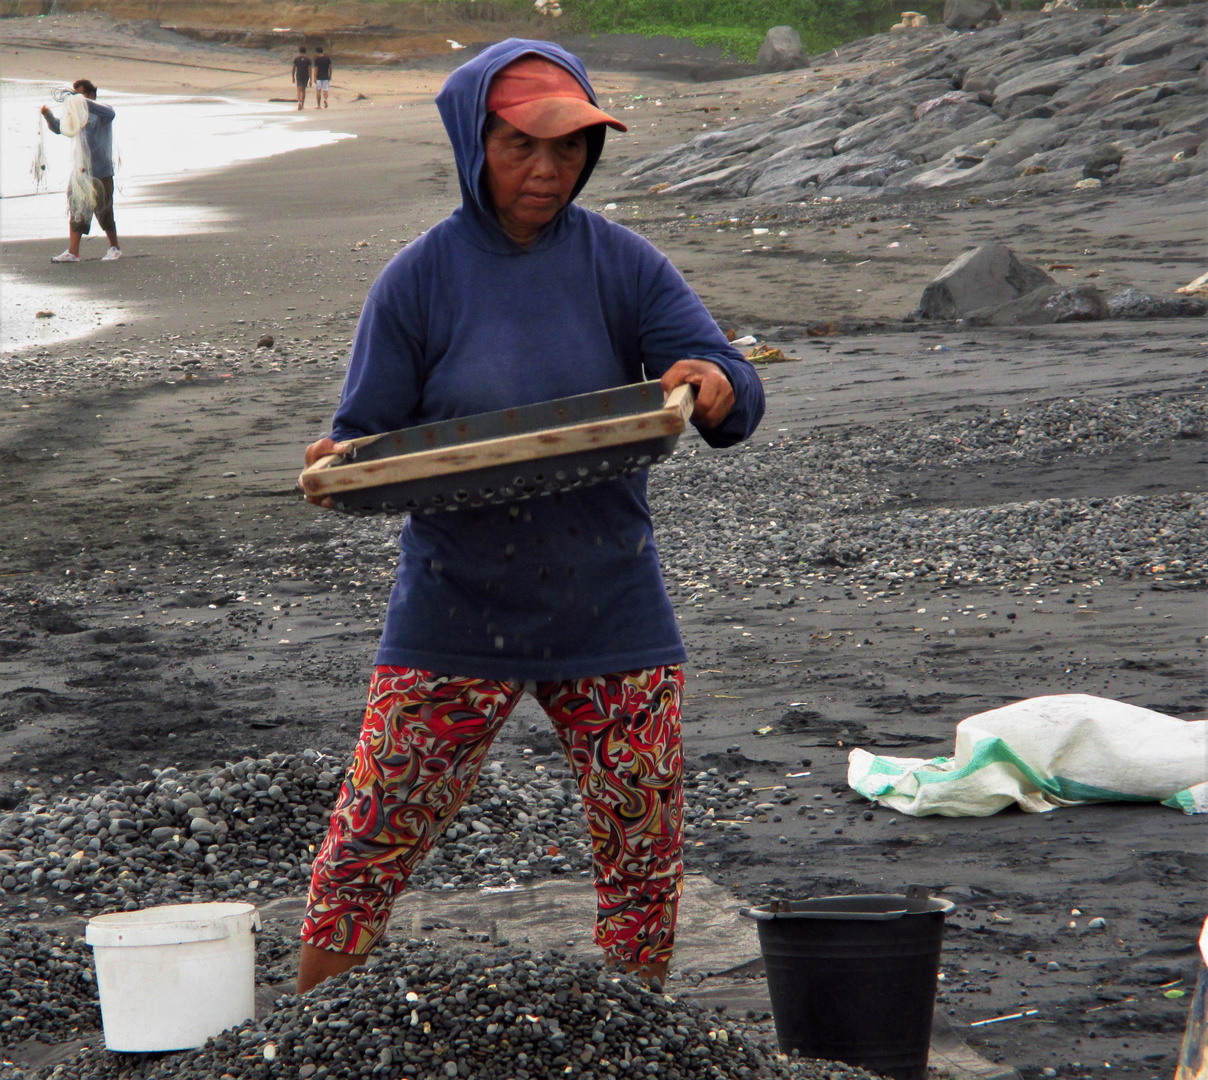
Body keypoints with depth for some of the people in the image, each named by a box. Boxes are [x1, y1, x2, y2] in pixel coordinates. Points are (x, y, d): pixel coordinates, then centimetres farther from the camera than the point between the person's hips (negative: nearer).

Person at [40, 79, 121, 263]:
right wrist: (48, 115, 4)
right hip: (80, 171, 7)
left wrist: (85, 103, -34)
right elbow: (59, 128, 24)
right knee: (76, 212, 0)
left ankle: (115, 248, 17)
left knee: (104, 211, 1)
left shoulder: (100, 114, -6)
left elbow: (110, 113, -29)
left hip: (100, 172, -7)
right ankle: (72, 252, -2)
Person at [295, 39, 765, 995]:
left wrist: (714, 388, -32)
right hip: (454, 619, -1)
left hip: (610, 617, 1)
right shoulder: (420, 280, -3)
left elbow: (735, 386, -8)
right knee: (366, 853, -1)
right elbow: (368, 436, -1)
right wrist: (336, 467, -24)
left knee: (646, 859, 8)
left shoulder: (624, 265, -1)